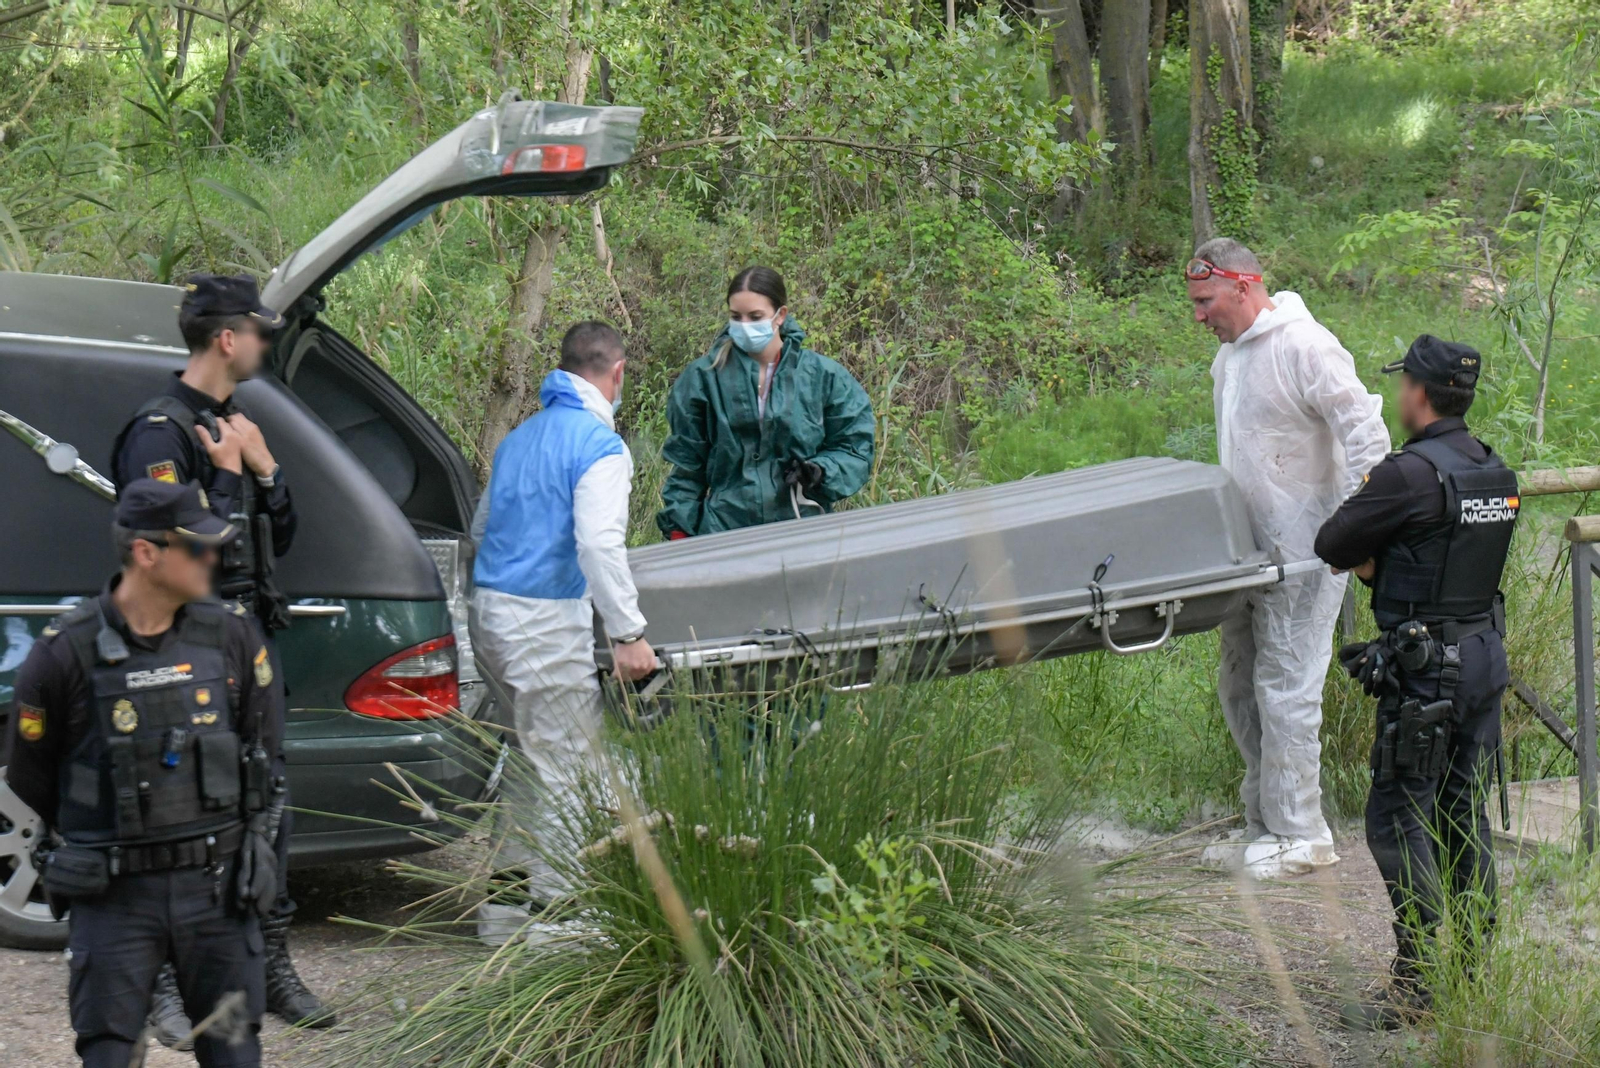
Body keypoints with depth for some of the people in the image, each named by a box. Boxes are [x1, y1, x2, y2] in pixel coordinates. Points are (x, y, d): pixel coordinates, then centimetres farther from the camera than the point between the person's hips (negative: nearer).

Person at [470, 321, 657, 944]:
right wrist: (628, 634, -23)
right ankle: (550, 911, -1)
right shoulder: (601, 447, -10)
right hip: (547, 622, -9)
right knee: (566, 771, -2)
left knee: (535, 759, 18)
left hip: (491, 612, 9)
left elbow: (481, 527, 27)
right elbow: (600, 544, -23)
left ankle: (508, 900, 19)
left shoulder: (520, 438, 17)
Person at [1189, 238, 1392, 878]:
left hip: (1304, 553, -9)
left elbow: (1367, 436, -17)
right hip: (1251, 551, 9)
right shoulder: (1229, 356, 15)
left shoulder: (1305, 346, -14)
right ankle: (1264, 824, 22)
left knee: (1285, 687, -7)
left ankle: (1300, 835, 1)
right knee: (1240, 685, 12)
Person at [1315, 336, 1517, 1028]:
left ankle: (1420, 981, -8)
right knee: (1464, 815, 15)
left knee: (1398, 820, -4)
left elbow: (1331, 544, -10)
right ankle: (1472, 965, 19)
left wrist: (1364, 553, 10)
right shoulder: (1494, 472, 9)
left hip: (1426, 671, -8)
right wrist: (1381, 560, 5)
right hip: (1485, 655, 8)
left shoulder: (1412, 473, -18)